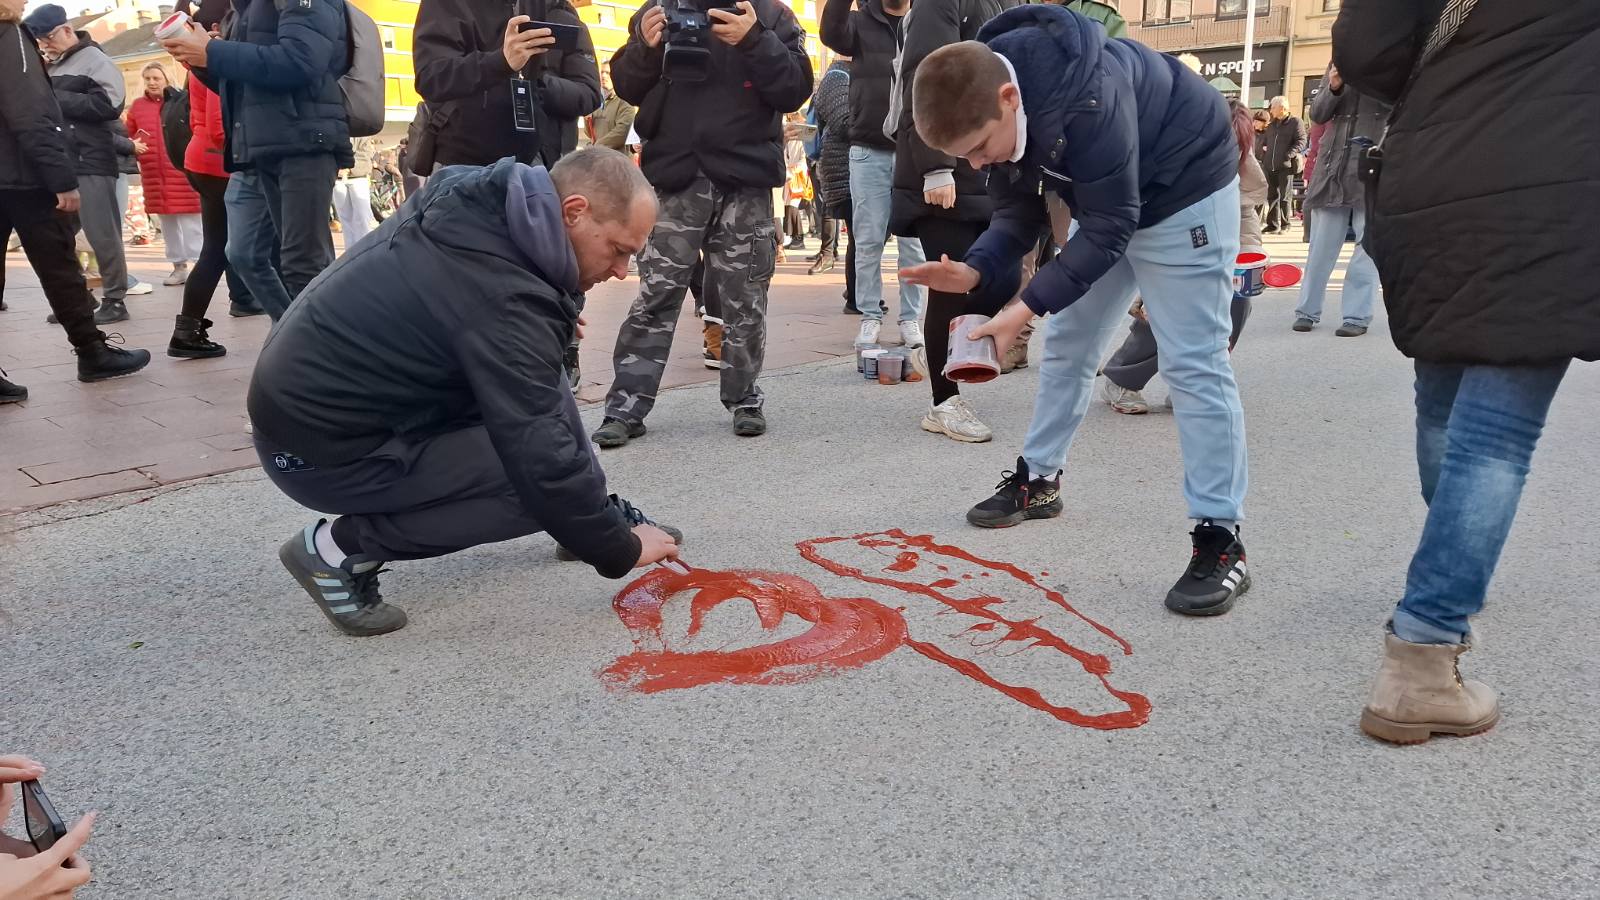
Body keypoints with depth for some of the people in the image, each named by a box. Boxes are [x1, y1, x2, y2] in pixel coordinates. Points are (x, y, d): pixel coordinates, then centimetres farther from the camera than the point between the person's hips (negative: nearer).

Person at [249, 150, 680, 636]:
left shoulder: (475, 199, -4)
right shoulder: (503, 295, -29)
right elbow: (544, 462, -28)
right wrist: (620, 550, -14)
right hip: (320, 449, -9)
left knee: (544, 382, 7)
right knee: (542, 482, -16)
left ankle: (598, 514, 16)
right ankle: (344, 546, -7)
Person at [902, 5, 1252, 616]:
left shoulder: (1087, 98, -38)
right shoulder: (989, 97, -13)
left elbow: (1109, 227, -32)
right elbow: (1019, 212, -5)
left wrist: (1027, 308, -34)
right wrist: (975, 271, -23)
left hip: (1185, 191, -8)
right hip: (1108, 203, 8)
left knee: (1192, 363, -12)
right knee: (1068, 345, 11)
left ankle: (1220, 541, -8)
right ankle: (1038, 480, 26)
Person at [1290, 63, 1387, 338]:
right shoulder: (1338, 63, 14)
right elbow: (1318, 114, 9)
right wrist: (1333, 88, -9)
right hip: (1335, 163, 3)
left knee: (1368, 244, -3)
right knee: (1321, 244, 4)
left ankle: (1358, 316, 0)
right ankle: (1307, 311, 12)